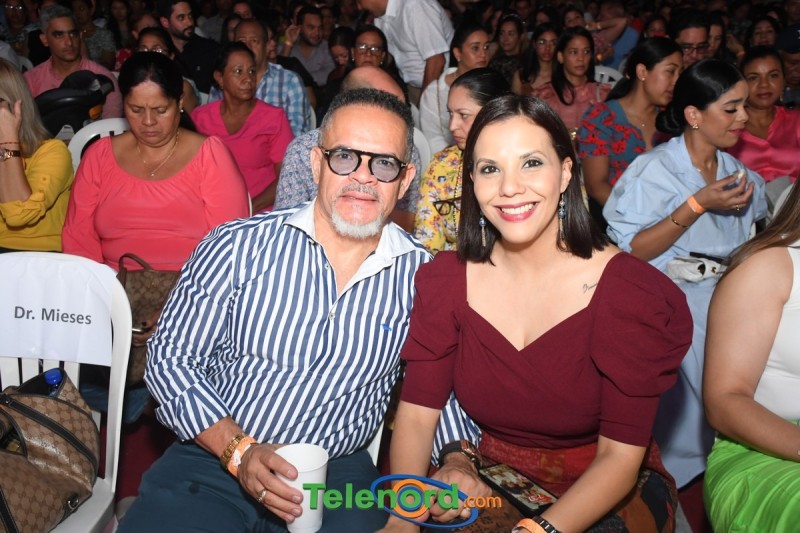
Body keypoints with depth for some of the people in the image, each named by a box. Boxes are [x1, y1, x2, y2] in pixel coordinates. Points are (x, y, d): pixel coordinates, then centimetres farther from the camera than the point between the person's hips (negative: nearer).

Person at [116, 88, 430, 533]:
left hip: (341, 475, 2)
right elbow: (171, 357, -2)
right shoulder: (239, 246, -6)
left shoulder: (423, 277, -2)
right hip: (214, 459, -1)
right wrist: (238, 450, -13)